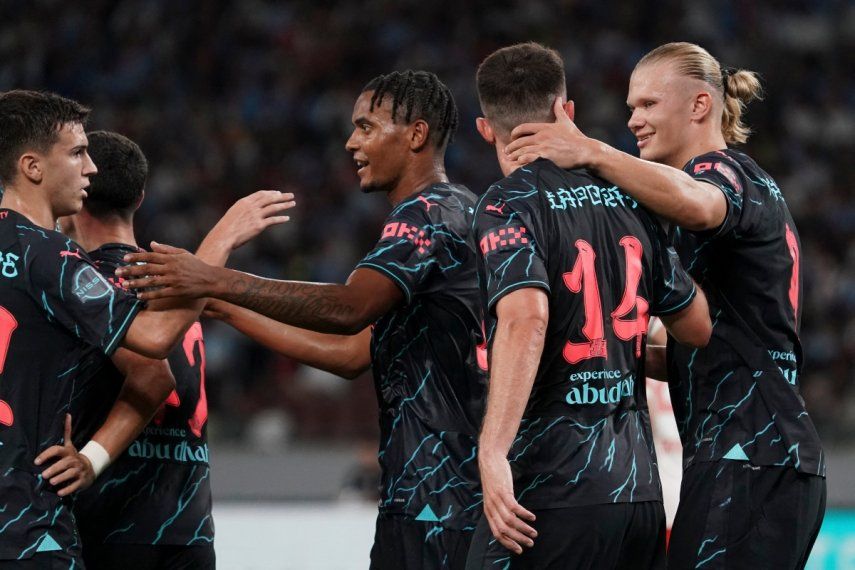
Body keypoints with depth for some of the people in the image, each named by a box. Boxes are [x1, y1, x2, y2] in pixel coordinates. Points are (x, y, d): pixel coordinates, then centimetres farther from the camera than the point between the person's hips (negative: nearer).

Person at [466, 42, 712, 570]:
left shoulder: (508, 205, -6)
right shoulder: (626, 200, 12)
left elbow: (525, 316, -24)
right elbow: (699, 327, 19)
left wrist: (492, 451, -27)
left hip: (551, 492, -6)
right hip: (640, 489, 6)